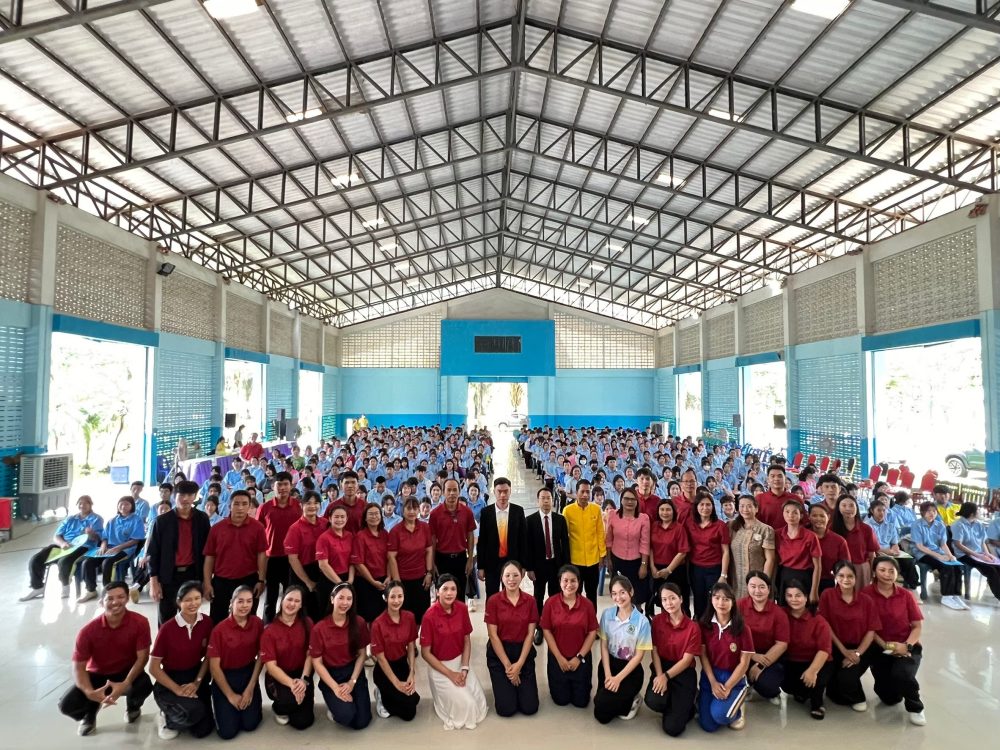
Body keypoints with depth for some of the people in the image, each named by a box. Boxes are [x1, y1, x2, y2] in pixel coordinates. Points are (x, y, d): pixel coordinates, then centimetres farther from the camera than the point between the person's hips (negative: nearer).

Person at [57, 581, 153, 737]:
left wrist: (125, 684, -33)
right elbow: (78, 667, -15)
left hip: (127, 672, -1)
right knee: (67, 704, -24)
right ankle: (90, 712, 17)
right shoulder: (88, 631, -18)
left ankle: (133, 707, 9)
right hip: (97, 675, 1)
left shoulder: (140, 622, -21)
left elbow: (142, 657, -19)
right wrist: (90, 692, -32)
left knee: (145, 685, -33)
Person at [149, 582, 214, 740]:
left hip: (196, 675, 4)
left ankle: (178, 715, 31)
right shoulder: (167, 628, -20)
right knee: (195, 711, -32)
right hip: (170, 679, -4)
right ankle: (169, 718, 4)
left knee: (202, 730, -1)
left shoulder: (206, 622, -9)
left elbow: (208, 657, 3)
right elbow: (154, 668, -13)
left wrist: (197, 682, -10)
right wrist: (177, 689, -18)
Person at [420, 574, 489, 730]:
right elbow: (425, 653, -14)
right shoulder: (430, 616, -23)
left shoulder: (462, 608, -10)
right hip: (439, 666, -4)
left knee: (480, 702, -5)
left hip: (460, 661, 4)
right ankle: (442, 695, 15)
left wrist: (465, 668, -9)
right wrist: (450, 674, -15)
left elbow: (467, 640, 2)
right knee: (466, 704, -14)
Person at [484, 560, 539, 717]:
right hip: (499, 653, -2)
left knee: (530, 707, -4)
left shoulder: (530, 601, -2)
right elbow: (493, 635, -9)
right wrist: (508, 665, -10)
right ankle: (503, 685, 23)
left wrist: (519, 664, -11)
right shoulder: (493, 601, -10)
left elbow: (530, 634, -3)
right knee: (506, 709, -8)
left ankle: (521, 683, 26)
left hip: (524, 652, 2)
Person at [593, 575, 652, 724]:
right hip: (609, 664, 4)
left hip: (630, 670, -3)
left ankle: (632, 699, 10)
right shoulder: (607, 614, -6)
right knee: (602, 716, 0)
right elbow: (604, 647, -1)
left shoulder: (642, 621, -16)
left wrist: (618, 678, -14)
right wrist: (608, 675, -12)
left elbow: (638, 656, -10)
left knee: (602, 705, -16)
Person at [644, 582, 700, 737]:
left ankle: (686, 705, 20)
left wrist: (666, 677, -19)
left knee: (673, 728, -13)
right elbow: (654, 651, -3)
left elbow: (687, 659, -11)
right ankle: (673, 705, 6)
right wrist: (659, 676, -17)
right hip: (662, 667, 2)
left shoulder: (693, 627, -10)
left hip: (684, 673, -2)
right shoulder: (657, 621, -2)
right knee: (653, 701, -31)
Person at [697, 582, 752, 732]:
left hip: (734, 678, -2)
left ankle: (736, 709, 9)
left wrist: (727, 687, -14)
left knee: (719, 715, -25)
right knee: (708, 725, -8)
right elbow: (703, 655, -3)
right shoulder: (704, 624, -7)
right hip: (710, 676, 2)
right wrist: (713, 682, -13)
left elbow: (744, 662, -9)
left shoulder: (742, 628, -12)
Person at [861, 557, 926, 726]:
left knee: (901, 674, -31)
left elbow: (917, 626, 2)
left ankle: (915, 707, 3)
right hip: (879, 647, -1)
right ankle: (893, 691, 32)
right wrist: (885, 645, -16)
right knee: (890, 698, -8)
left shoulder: (906, 595, 1)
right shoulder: (866, 594, -8)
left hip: (905, 647, 1)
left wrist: (907, 646, -14)